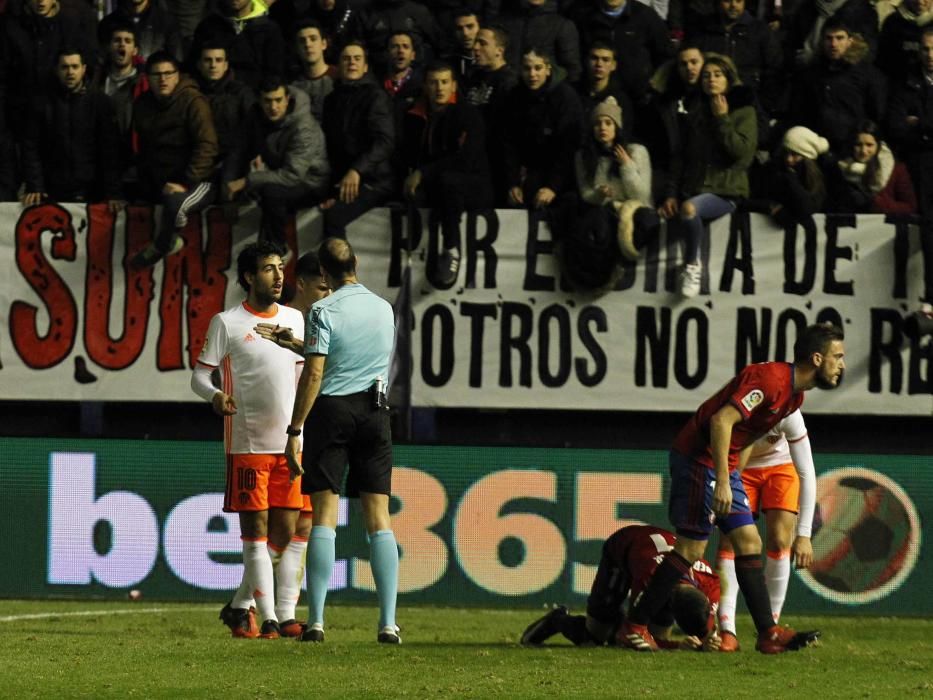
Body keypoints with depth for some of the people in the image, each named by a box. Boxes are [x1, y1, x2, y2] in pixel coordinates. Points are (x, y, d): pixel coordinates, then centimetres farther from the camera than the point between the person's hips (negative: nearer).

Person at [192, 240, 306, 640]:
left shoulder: (294, 319, 12)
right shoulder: (227, 323, -2)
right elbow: (199, 375, -2)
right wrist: (215, 395, -23)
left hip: (289, 442, 5)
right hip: (247, 442, -5)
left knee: (284, 530, 3)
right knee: (256, 530, -6)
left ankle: (240, 607, 19)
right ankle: (268, 619, -8)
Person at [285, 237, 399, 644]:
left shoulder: (325, 311, -8)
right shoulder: (384, 309, 10)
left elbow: (314, 373, -14)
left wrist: (295, 431, -11)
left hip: (331, 411, -4)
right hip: (374, 410, 4)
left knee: (324, 516, -2)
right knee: (378, 519, 4)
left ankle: (316, 621, -8)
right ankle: (388, 623, -3)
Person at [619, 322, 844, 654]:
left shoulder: (793, 393, 10)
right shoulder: (771, 379, -22)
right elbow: (721, 420, -29)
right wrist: (723, 482, -31)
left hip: (724, 465, 10)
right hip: (698, 460, -10)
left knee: (749, 543, 6)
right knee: (691, 548, -8)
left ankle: (768, 634, 6)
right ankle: (634, 627, -1)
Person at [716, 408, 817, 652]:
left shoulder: (787, 414, -35)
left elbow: (806, 473, -28)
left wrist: (804, 534, -31)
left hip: (781, 466, 0)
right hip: (739, 469, 0)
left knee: (779, 541, -15)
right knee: (730, 541, -16)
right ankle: (727, 633, -22)